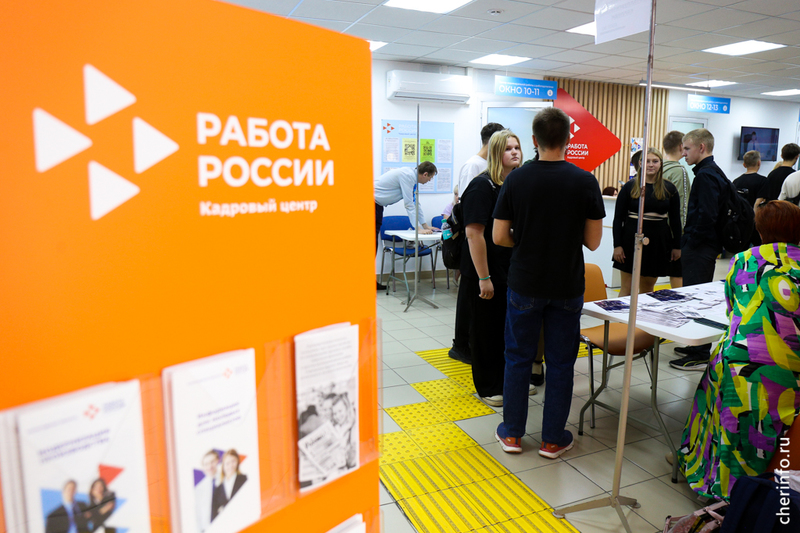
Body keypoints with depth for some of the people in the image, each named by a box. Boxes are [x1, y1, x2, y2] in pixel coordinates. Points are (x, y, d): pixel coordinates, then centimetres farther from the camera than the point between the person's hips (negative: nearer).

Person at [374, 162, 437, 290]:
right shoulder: (407, 176, -20)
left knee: (374, 242, 10)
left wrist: (426, 226, 16)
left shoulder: (412, 178, 9)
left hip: (377, 206, 10)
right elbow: (409, 205, -21)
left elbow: (415, 203, 16)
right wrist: (419, 229, -18)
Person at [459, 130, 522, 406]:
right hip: (485, 272, -7)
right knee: (486, 328, 6)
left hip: (510, 270, 7)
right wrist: (483, 277, -23)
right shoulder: (482, 185, -14)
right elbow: (474, 233, -20)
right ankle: (489, 387, 22)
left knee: (510, 325, 17)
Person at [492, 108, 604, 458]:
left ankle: (512, 434, 24)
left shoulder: (516, 180, -7)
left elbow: (499, 237, -6)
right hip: (567, 285, 0)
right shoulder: (585, 181, -7)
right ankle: (553, 439, 22)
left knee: (518, 358, 13)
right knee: (560, 362, 11)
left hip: (524, 284, 0)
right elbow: (593, 241, -4)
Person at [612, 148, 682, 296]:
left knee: (647, 288, 10)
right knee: (626, 289, -1)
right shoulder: (630, 187, 1)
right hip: (632, 240, -2)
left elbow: (675, 220, 10)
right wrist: (617, 245, -7)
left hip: (658, 242, 2)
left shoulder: (669, 189, 6)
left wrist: (676, 246, 7)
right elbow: (618, 218, 0)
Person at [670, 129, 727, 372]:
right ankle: (698, 346, 29)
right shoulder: (714, 172, 17)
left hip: (699, 248, -11)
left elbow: (706, 215, -24)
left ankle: (699, 356, 2)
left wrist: (690, 242, -16)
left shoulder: (706, 175, -16)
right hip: (707, 245, 11)